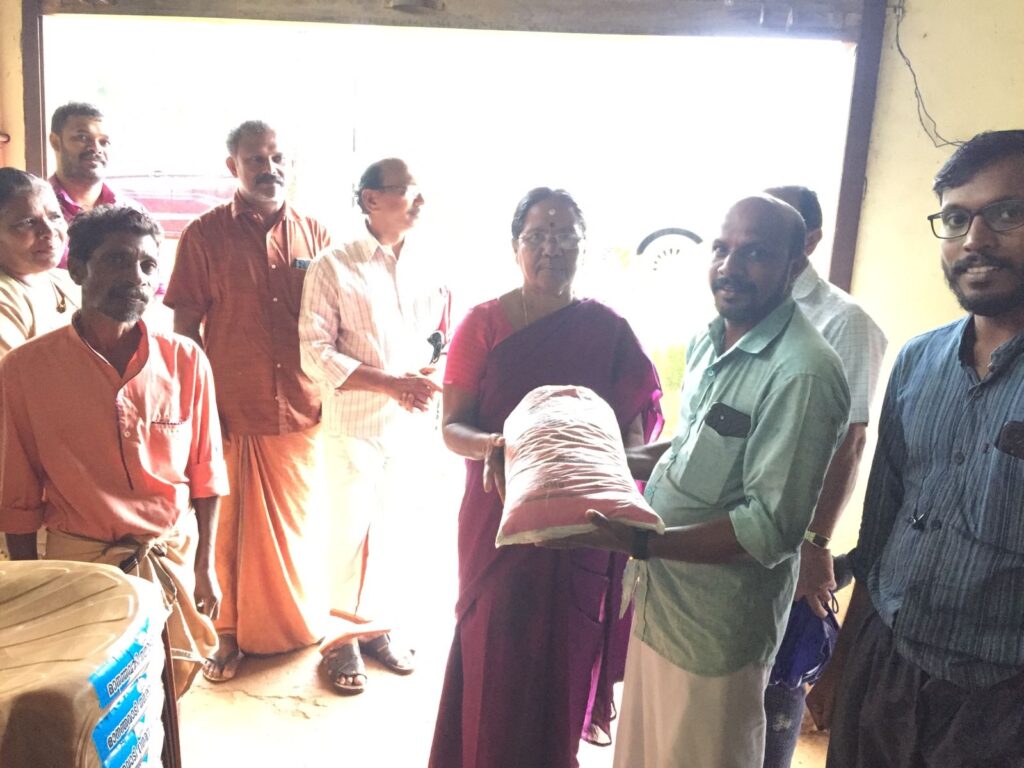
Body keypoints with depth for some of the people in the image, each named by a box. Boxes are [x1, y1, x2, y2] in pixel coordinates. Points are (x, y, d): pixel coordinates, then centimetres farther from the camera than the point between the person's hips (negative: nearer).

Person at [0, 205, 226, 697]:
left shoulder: (185, 360, -5)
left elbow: (204, 473, 3)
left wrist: (205, 565, 5)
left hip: (175, 558, 2)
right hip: (79, 563, -1)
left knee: (171, 692, 13)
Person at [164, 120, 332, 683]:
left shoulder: (313, 233, 5)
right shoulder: (204, 235, -2)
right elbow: (185, 326, -1)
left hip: (302, 411, 2)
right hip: (230, 411, -2)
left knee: (298, 524, 14)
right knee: (229, 525, 9)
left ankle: (302, 624, 34)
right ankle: (230, 632, 27)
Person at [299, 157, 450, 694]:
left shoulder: (428, 266, 5)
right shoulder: (334, 267, -7)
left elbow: (445, 337, 12)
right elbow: (316, 352, -11)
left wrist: (431, 376, -10)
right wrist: (389, 383, -19)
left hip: (412, 423, 4)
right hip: (355, 423, -4)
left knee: (397, 527, 12)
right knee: (351, 529, 4)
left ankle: (379, 627, 30)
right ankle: (343, 638, 22)